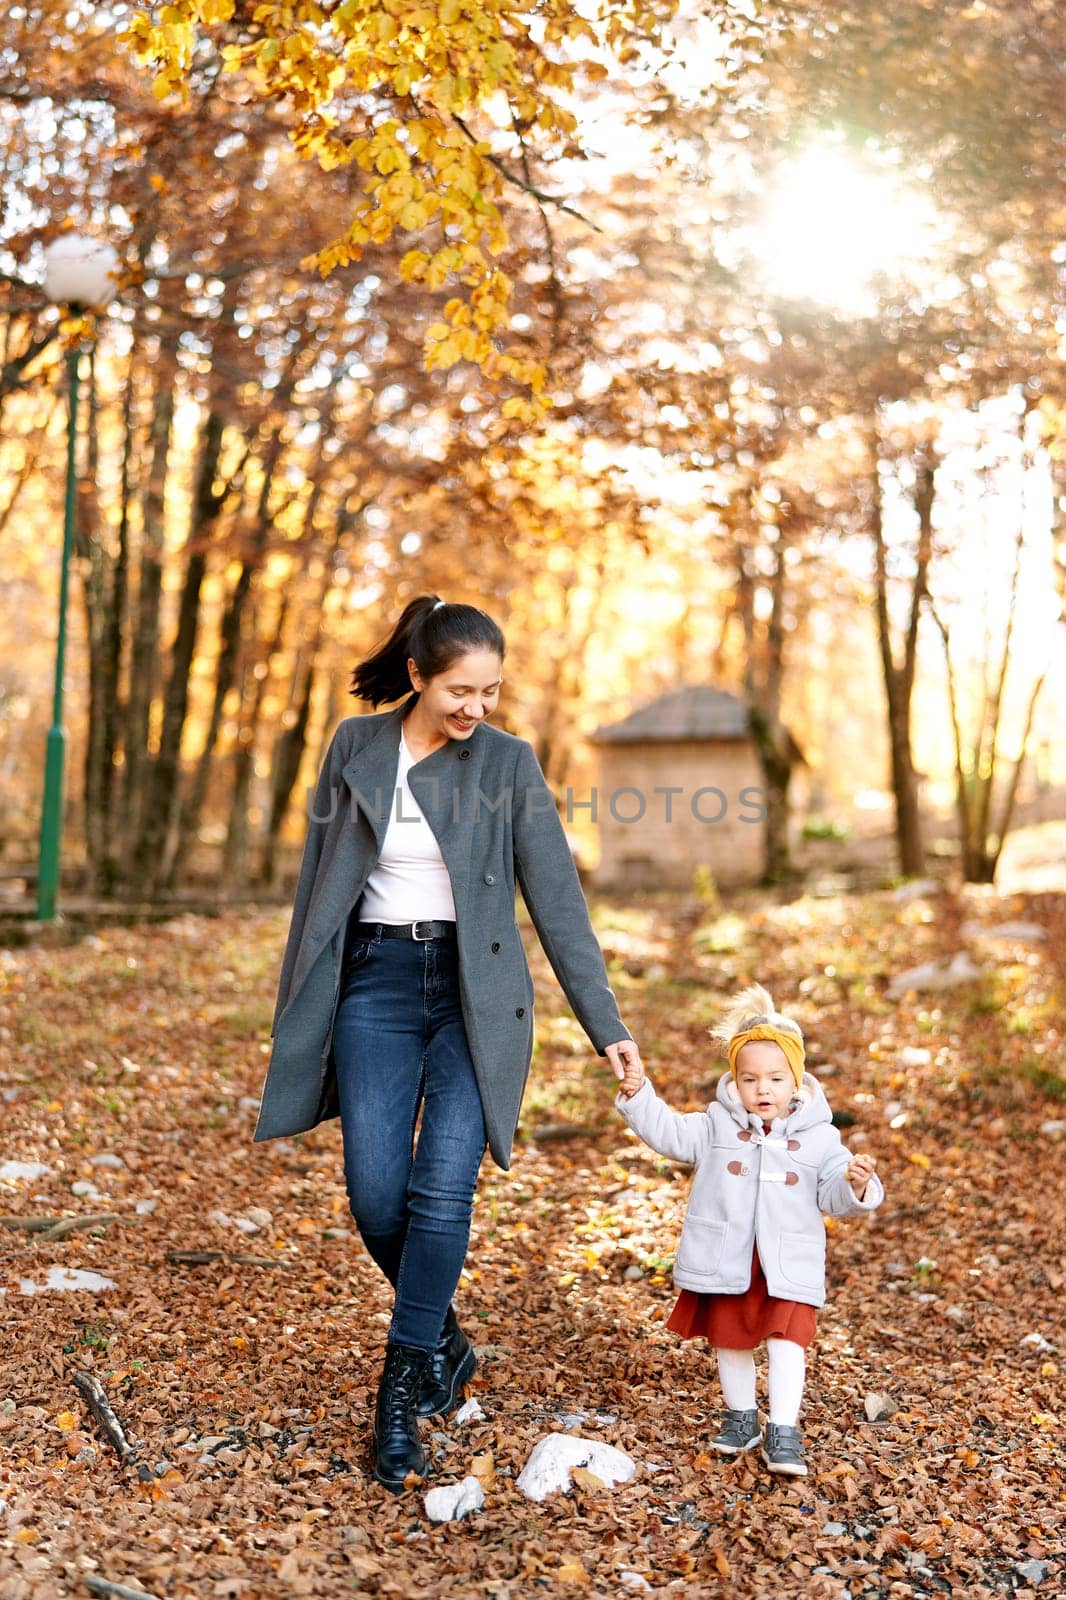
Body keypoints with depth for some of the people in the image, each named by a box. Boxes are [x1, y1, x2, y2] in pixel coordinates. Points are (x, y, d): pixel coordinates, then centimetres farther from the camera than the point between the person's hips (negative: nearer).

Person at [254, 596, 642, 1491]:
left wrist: (607, 1027, -6)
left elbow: (558, 901, -3)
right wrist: (299, 1008, 10)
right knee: (376, 1198, -4)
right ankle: (445, 1344, 23)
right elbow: (318, 880, 9)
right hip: (377, 983, 2)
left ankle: (403, 1392, 5)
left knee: (442, 1190, -12)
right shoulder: (355, 747, 4)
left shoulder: (510, 763, -1)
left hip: (476, 990, -1)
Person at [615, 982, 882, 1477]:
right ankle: (740, 1418, 33)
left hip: (787, 1266, -2)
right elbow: (668, 1132, 0)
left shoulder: (818, 1137, -2)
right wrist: (637, 1094, -13)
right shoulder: (716, 1126, 1)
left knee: (786, 1342, -11)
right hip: (725, 1263, 2)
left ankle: (783, 1433, -2)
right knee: (729, 1342, 14)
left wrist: (855, 1185, -27)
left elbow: (832, 1195, -4)